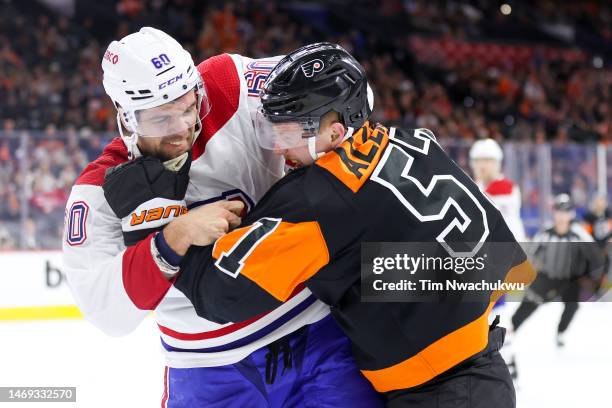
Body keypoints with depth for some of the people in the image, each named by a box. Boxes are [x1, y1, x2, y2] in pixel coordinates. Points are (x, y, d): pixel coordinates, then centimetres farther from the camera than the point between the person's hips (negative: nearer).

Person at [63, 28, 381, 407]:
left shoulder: (229, 89, -10)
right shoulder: (100, 189, -8)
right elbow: (106, 310, -19)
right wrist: (174, 240, -30)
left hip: (316, 337, -1)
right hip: (209, 376, 1)